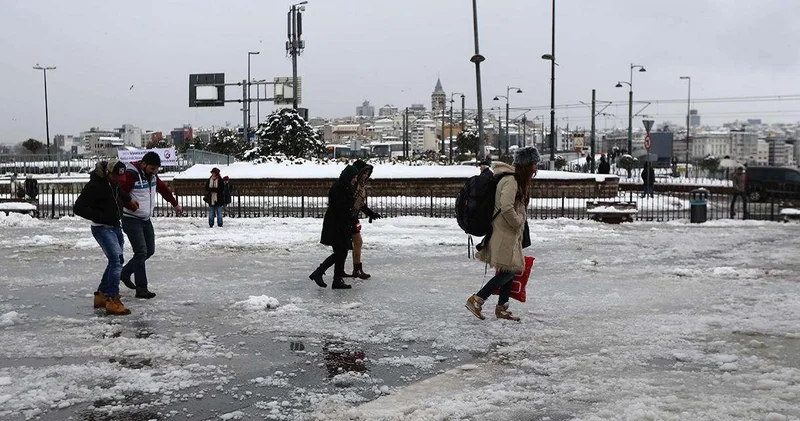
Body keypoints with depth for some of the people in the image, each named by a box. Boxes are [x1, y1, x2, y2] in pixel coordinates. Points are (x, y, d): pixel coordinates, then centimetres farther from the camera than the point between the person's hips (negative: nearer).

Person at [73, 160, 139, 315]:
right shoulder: (94, 185, -22)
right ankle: (113, 301, -21)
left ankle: (101, 295, 27)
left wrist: (128, 200, 24)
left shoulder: (114, 181, 3)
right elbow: (78, 208, -23)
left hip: (115, 227, 9)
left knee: (116, 261, 15)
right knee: (116, 260, -20)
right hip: (102, 228, -9)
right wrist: (101, 216, -25)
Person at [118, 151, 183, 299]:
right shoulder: (131, 175, -19)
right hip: (132, 220, -9)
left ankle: (125, 272, 31)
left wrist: (175, 204, 29)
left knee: (150, 251, 12)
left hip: (146, 219, 9)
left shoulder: (152, 175, 7)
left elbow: (163, 189, 21)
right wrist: (130, 204, -33)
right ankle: (141, 289, -8)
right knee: (141, 252, -13)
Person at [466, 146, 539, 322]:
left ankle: (501, 308, 21)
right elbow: (506, 207, -29)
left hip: (511, 234, 10)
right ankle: (476, 300, -4)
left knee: (510, 271, 13)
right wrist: (518, 223, -16)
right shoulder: (510, 181, -18)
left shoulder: (518, 180, 14)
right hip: (504, 233, -10)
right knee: (508, 271, -9)